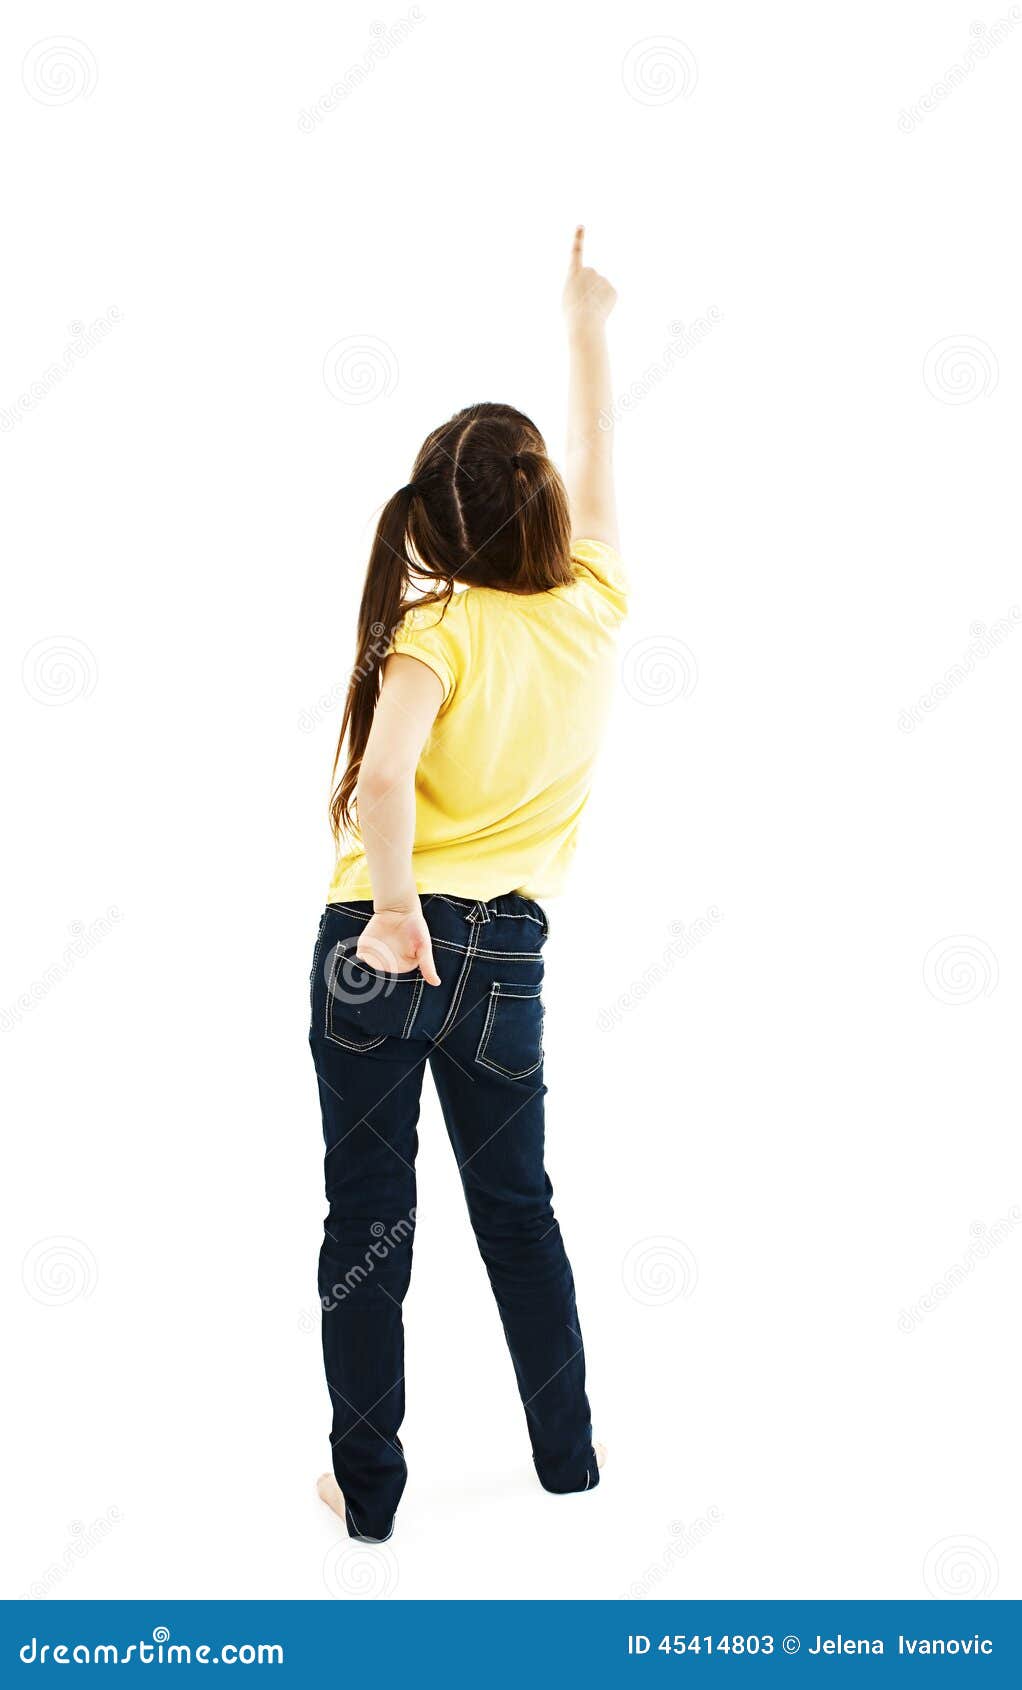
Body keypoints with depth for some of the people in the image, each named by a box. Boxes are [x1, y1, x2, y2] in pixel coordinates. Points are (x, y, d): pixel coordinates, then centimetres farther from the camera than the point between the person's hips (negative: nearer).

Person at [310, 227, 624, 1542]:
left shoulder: (438, 623, -11)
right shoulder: (590, 609, 1)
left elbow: (383, 776, -29)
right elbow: (594, 474, 20)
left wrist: (396, 909, -19)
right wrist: (585, 328, 31)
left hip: (384, 949, -4)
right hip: (510, 955, 4)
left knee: (369, 1221, 6)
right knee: (519, 1209, 19)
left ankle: (369, 1488, 15)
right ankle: (569, 1458, 29)